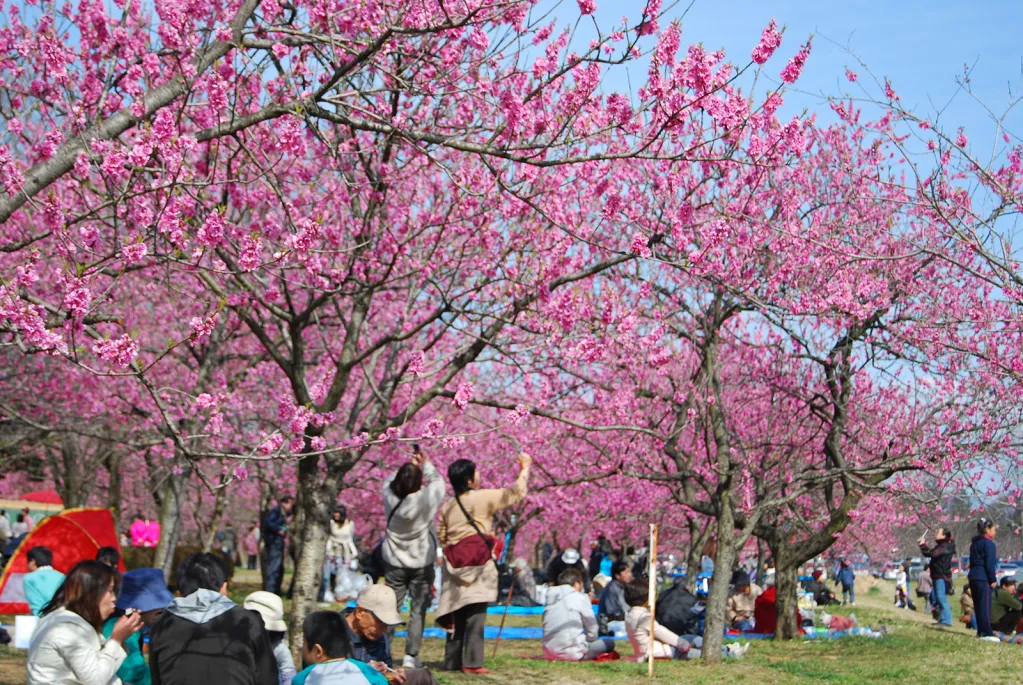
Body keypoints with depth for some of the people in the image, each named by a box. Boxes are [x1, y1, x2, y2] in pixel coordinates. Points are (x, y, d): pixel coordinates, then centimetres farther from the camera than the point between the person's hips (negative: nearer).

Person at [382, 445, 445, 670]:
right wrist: (426, 464, 12)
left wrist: (411, 466, 12)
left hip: (394, 561, 3)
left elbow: (391, 480, 11)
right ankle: (411, 656, 0)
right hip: (421, 563, -3)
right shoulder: (425, 499, -20)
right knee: (418, 610, 3)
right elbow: (437, 481, -1)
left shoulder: (390, 496, -12)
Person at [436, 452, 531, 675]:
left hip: (455, 563, 6)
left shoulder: (447, 506, 12)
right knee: (476, 614, -8)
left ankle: (452, 661, 12)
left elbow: (441, 536, 16)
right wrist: (525, 468, 9)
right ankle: (472, 662, -13)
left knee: (456, 614, 10)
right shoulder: (483, 498, -6)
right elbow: (516, 493, -4)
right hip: (478, 562, -6)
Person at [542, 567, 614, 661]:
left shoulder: (550, 598, 12)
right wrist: (589, 640, 21)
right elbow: (592, 629, 2)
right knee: (610, 643, 8)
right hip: (573, 653, -7)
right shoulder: (580, 598, -3)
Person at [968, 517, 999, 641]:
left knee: (978, 605, 13)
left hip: (973, 576, 9)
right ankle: (986, 633, -13)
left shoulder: (975, 542, 17)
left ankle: (981, 631, 18)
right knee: (985, 606, -9)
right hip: (984, 578, -9)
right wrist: (993, 580, -11)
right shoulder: (988, 543, -11)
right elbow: (990, 564, -15)